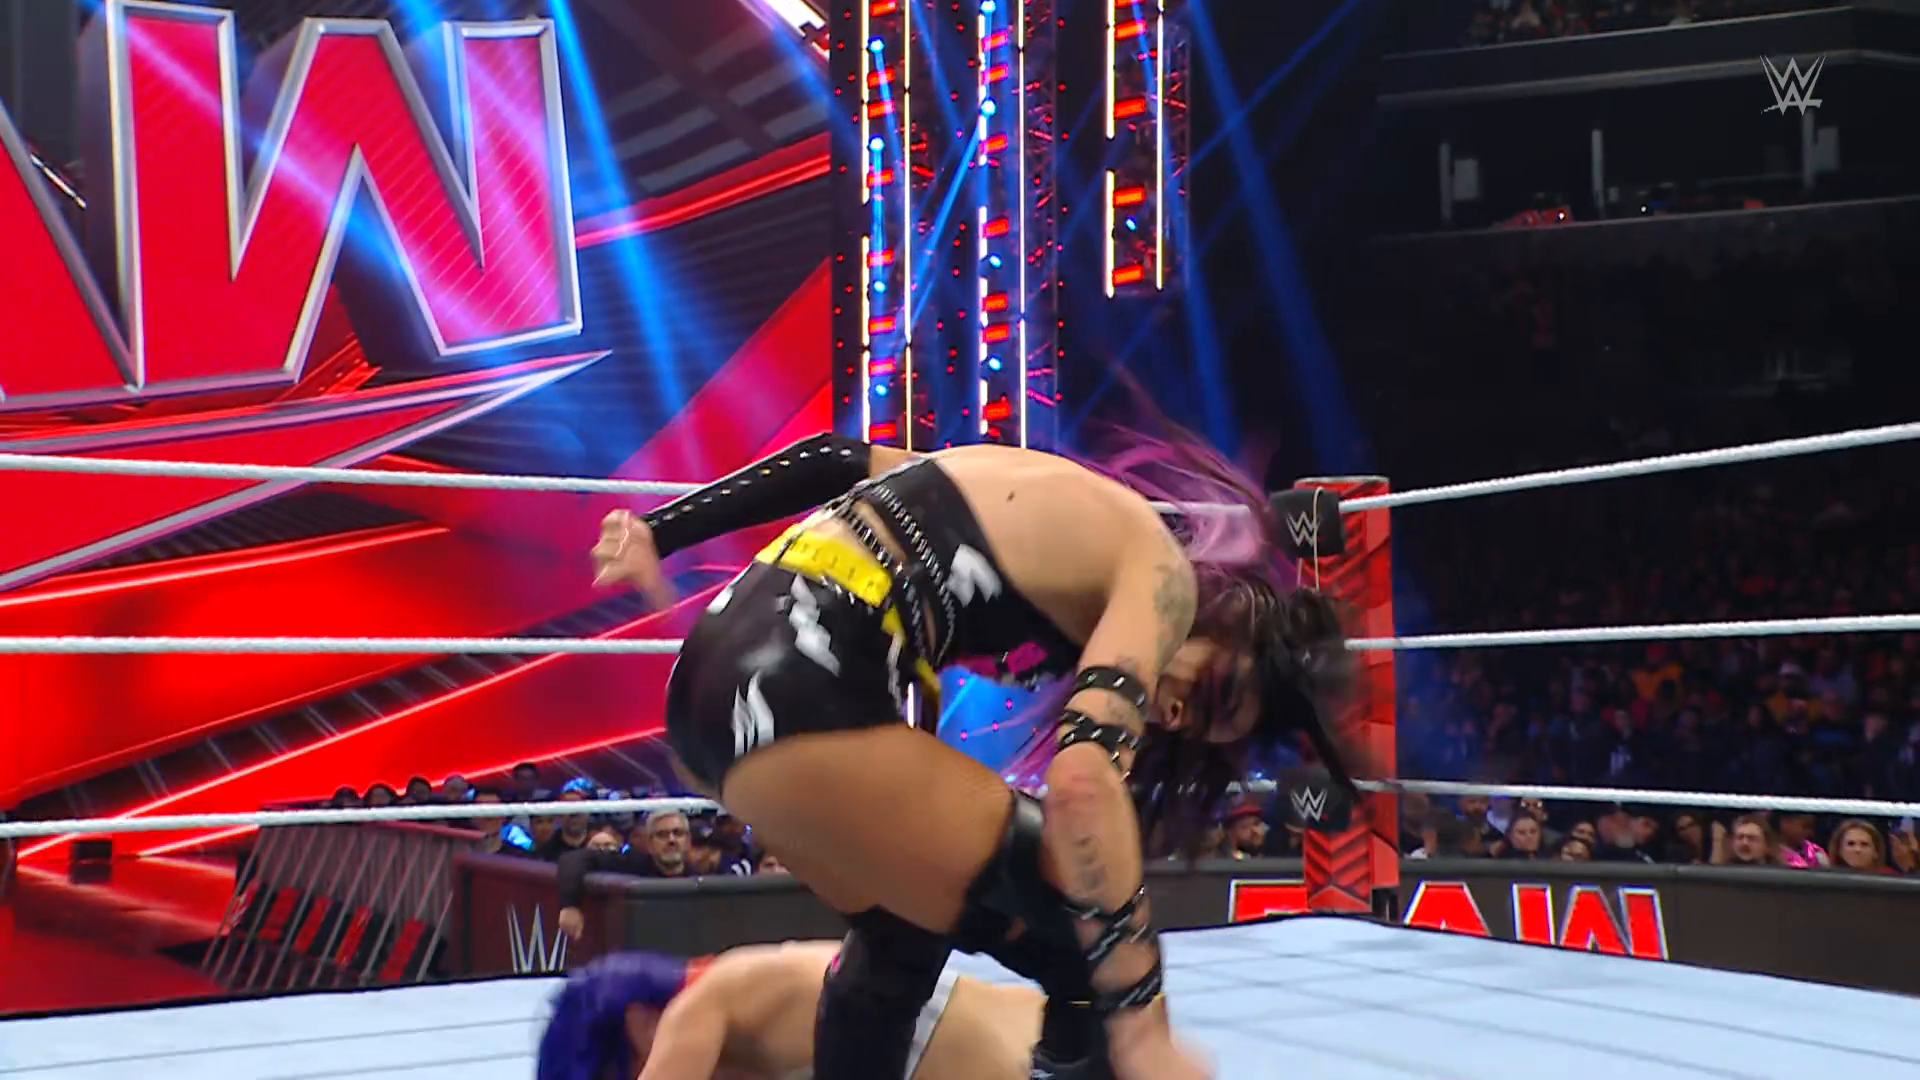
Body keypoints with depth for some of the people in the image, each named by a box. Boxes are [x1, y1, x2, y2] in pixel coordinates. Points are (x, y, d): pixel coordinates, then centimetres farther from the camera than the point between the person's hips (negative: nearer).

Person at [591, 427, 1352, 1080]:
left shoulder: (1055, 497, 23)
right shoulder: (1161, 577, -1)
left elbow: (830, 462, 21)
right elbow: (1083, 781, -17)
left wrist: (658, 533, 21)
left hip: (717, 668, 9)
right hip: (799, 707, -9)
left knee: (903, 929, 25)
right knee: (1081, 915, 2)